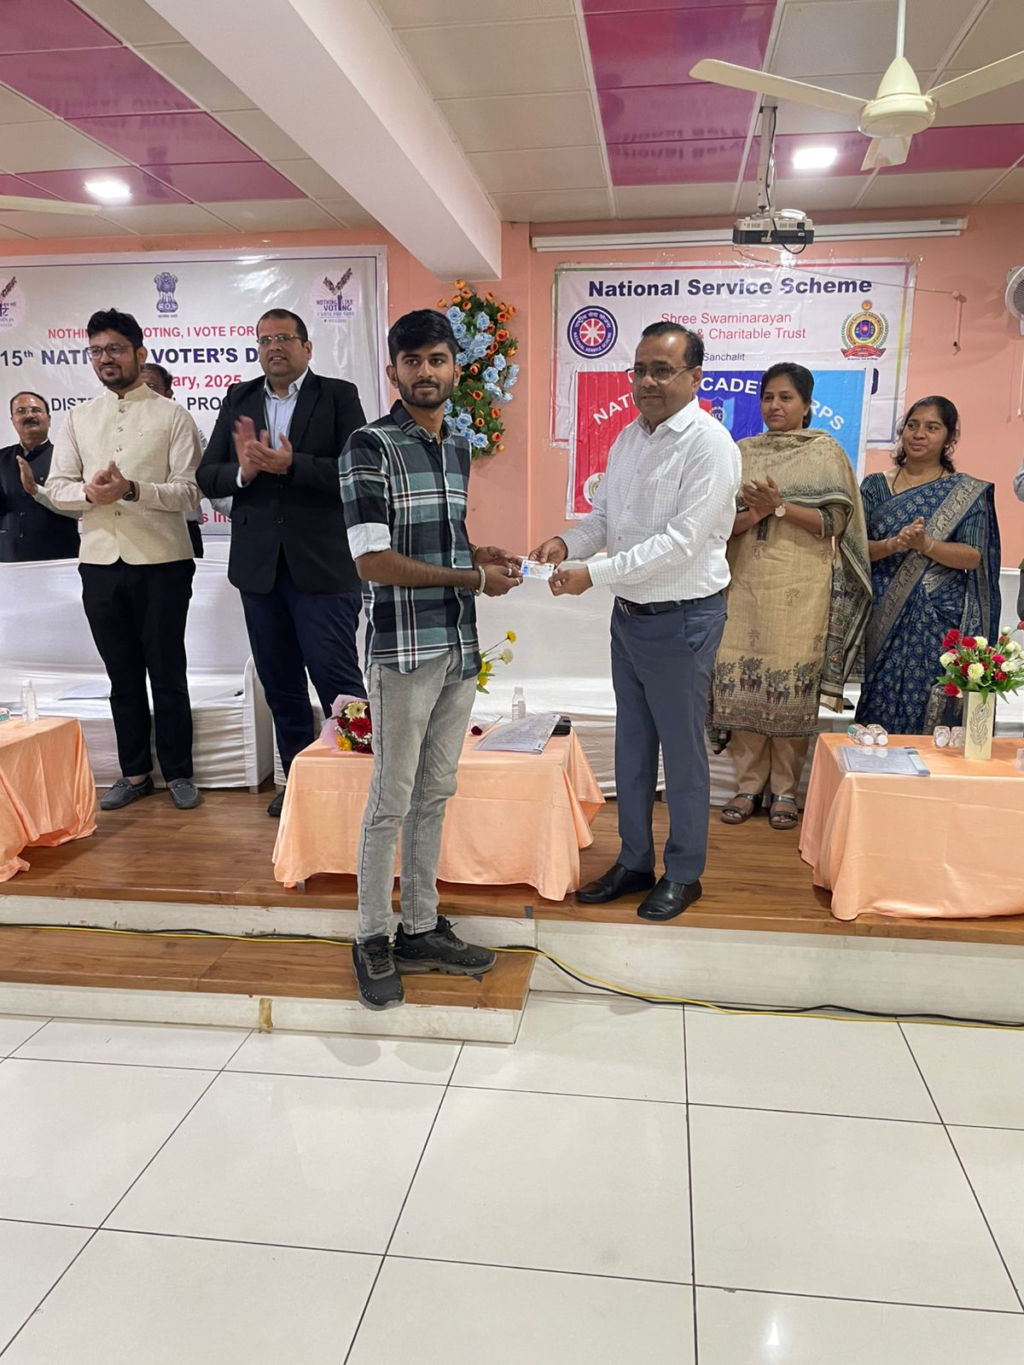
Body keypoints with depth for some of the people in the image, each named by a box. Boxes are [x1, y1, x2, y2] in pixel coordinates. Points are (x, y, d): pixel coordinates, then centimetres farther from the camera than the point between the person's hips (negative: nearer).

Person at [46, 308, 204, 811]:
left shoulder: (172, 416, 0)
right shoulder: (78, 419, 13)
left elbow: (189, 491, -8)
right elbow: (57, 487, 9)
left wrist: (133, 489, -23)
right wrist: (89, 492, -13)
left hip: (160, 562, -4)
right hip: (100, 562, 4)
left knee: (167, 672, 4)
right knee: (122, 674, 12)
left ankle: (178, 773, 18)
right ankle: (135, 773, 24)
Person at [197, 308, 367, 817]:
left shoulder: (338, 396, 0)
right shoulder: (238, 399, 12)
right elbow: (207, 477, 7)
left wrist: (290, 464, -22)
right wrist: (243, 471, -13)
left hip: (322, 564, -5)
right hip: (259, 564, 5)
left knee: (337, 679, -4)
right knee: (280, 684, 13)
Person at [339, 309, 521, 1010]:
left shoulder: (460, 446, 12)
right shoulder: (370, 447, -10)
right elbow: (373, 560, -16)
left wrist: (478, 552, 3)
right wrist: (471, 577, -12)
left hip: (460, 645, 7)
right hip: (404, 648, -7)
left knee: (435, 794, 13)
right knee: (392, 799, 2)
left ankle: (421, 930, 26)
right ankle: (373, 941, 18)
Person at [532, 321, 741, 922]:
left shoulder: (708, 444, -16)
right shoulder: (630, 437, 9)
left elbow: (681, 543, -24)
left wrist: (593, 574, -24)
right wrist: (570, 542, -7)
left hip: (682, 619, -8)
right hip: (629, 613, 8)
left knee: (682, 749, 5)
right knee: (632, 743, 16)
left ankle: (684, 873, 24)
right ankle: (634, 862, 32)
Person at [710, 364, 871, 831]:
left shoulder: (826, 452, 4)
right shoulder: (743, 452, 12)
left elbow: (835, 521, -4)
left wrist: (779, 506, -15)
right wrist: (755, 512, -14)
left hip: (801, 587, -3)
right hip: (747, 582, 3)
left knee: (791, 685, -2)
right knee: (741, 681, 0)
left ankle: (785, 789, 11)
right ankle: (748, 785, 13)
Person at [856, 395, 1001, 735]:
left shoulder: (968, 492, 4)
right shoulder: (875, 486, 9)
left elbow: (974, 556, -5)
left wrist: (924, 544, -22)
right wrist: (893, 545, -19)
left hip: (938, 621, -1)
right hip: (882, 617, 1)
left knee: (924, 710, -4)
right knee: (878, 711, 0)